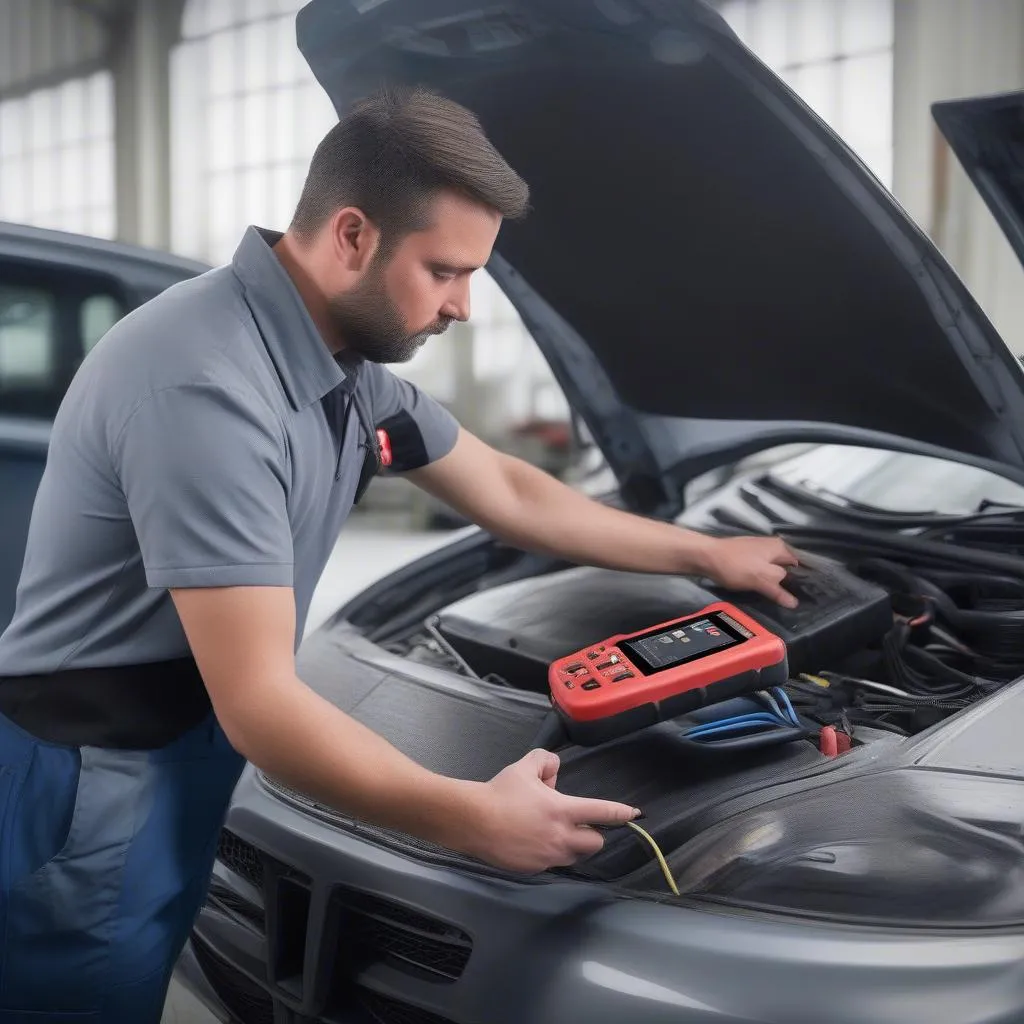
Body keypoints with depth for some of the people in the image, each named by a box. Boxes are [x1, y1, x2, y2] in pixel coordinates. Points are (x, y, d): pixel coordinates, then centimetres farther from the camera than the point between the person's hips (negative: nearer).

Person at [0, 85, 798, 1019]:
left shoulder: (350, 362, 1)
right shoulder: (205, 387, -29)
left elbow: (505, 494, 13)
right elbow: (259, 706, -29)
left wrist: (705, 554, 19)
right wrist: (478, 820, -22)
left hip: (169, 776, 8)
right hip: (88, 808, -8)